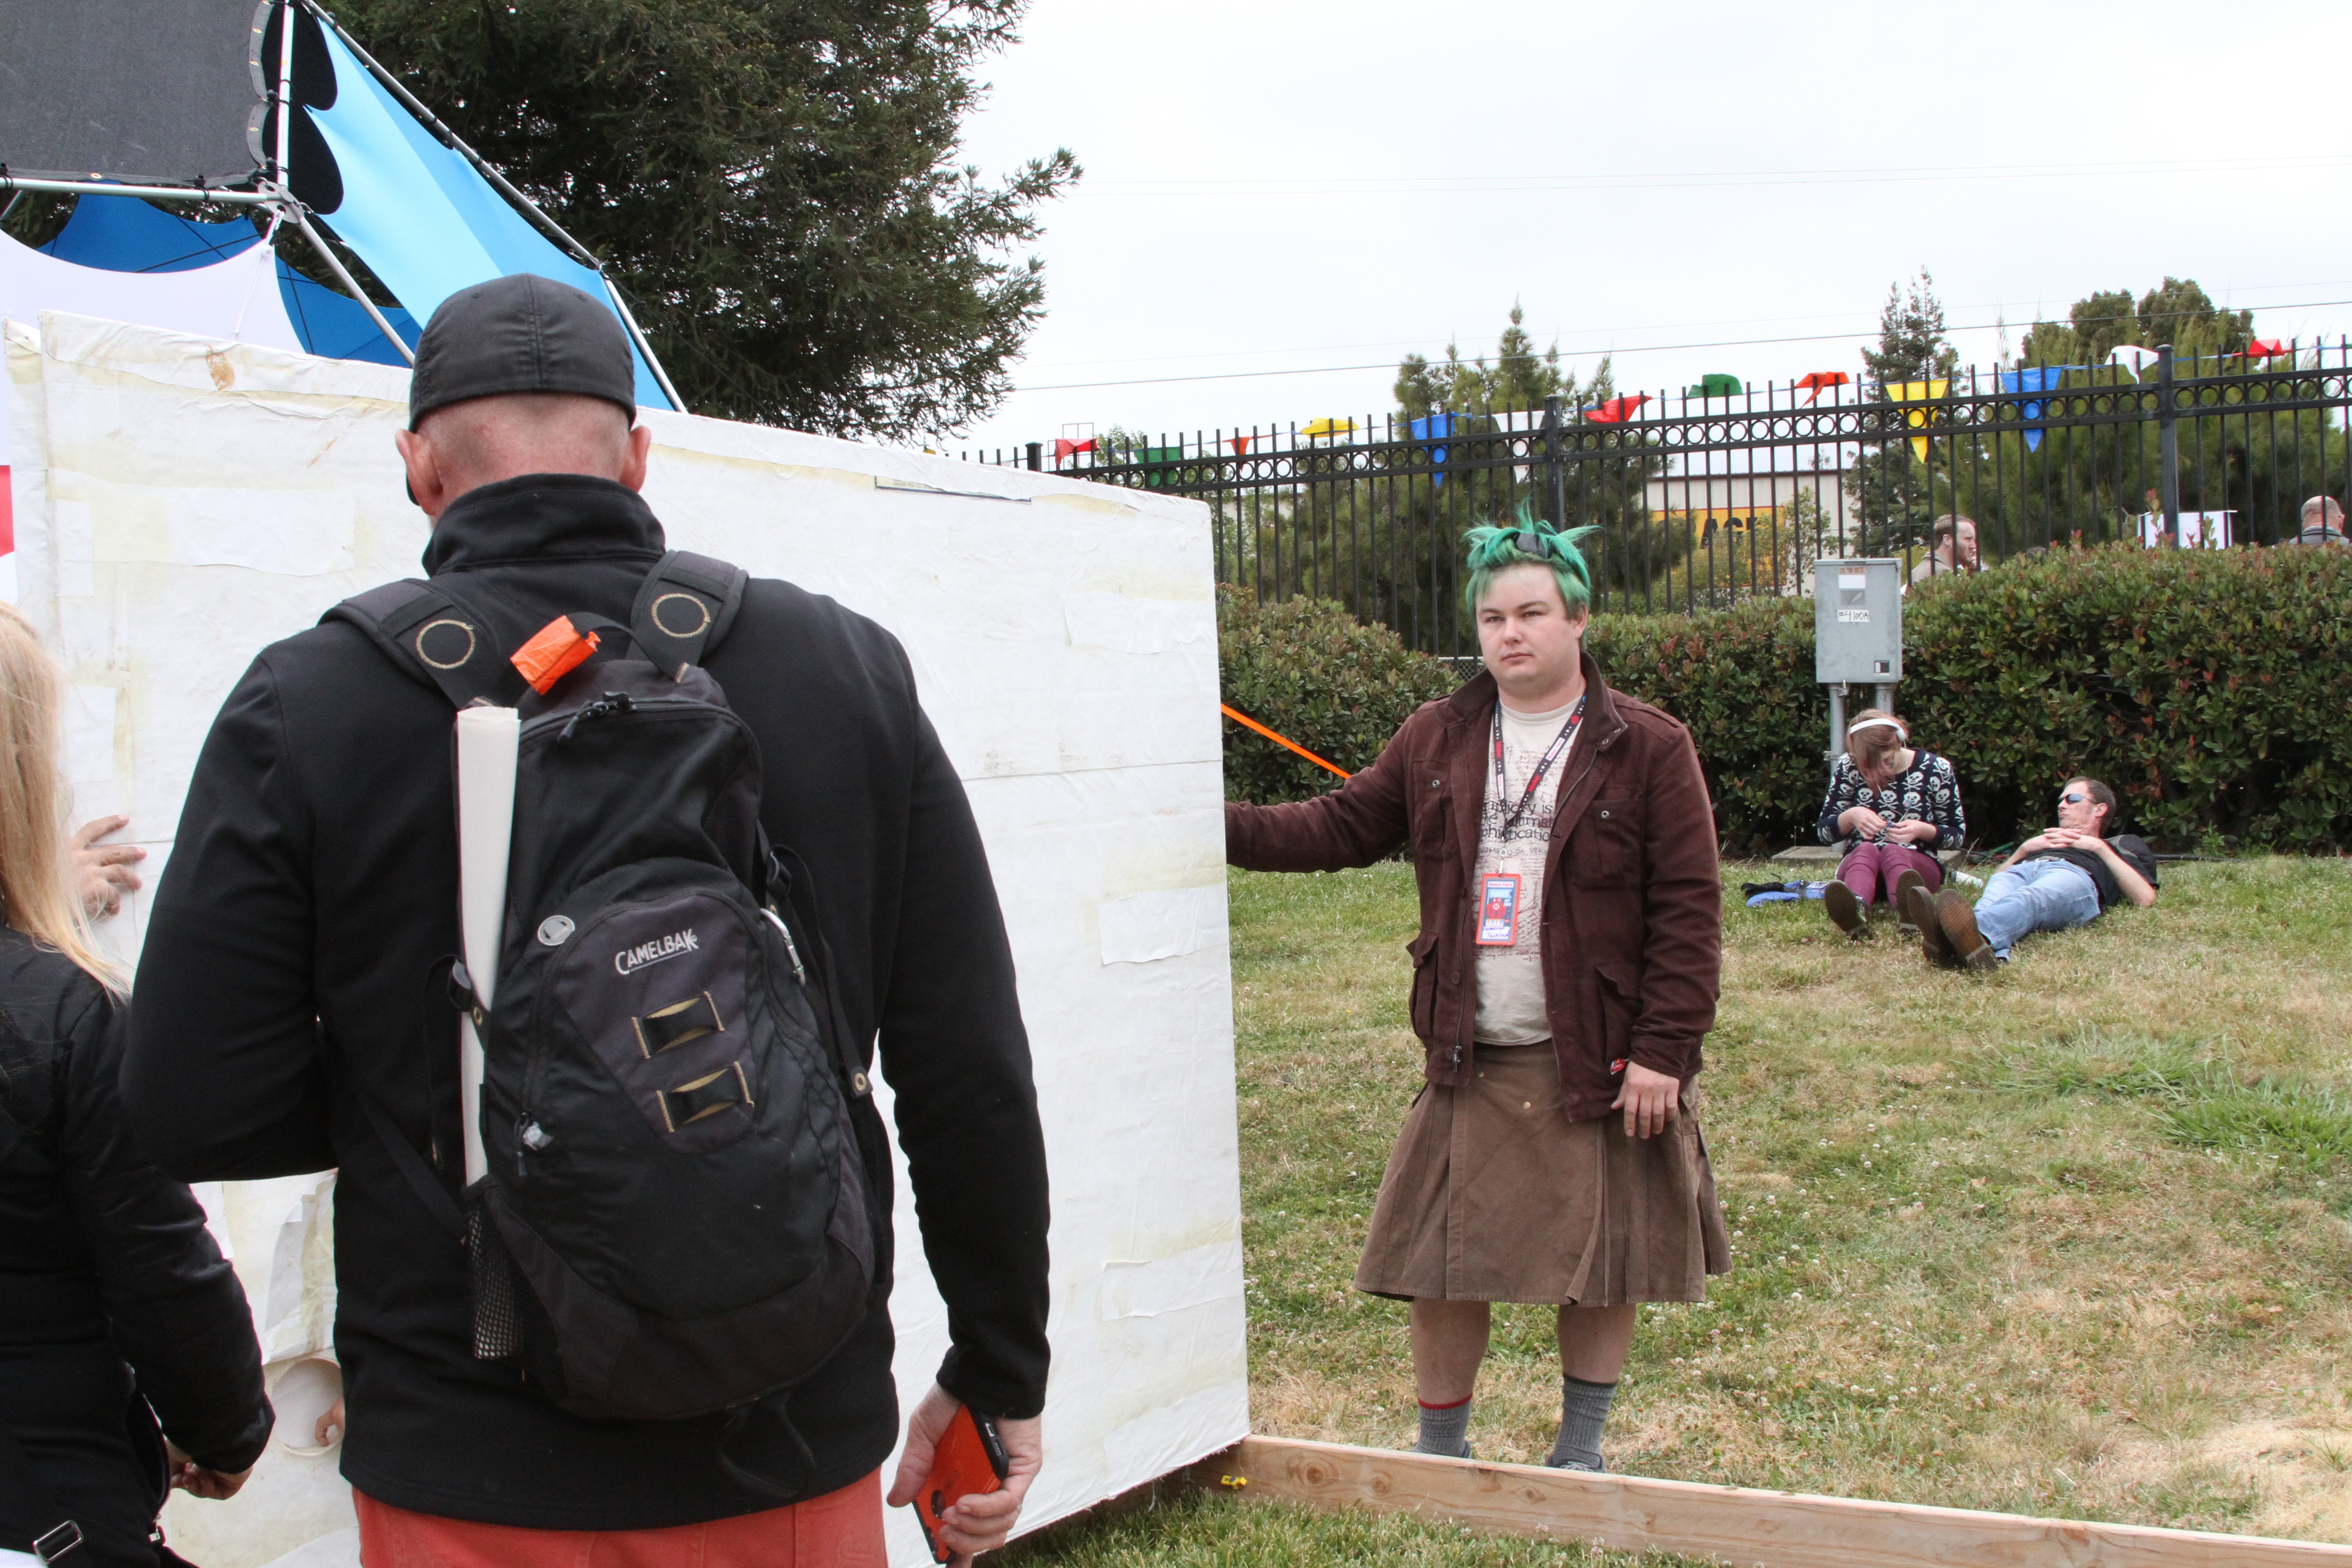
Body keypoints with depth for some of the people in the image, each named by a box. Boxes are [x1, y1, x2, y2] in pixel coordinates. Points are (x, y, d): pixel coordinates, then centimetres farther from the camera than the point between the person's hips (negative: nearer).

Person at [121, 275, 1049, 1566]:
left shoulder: (308, 706, -9)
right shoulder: (846, 667, -3)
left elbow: (195, 1108, -9)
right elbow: (974, 1081, -2)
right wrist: (999, 1376, 9)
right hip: (798, 1458, 2)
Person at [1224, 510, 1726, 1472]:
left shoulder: (1648, 749, -4)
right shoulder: (1435, 741, 8)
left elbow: (1688, 911, -6)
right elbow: (1343, 827, 10)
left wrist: (1662, 1052, -12)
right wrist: (1224, 828, -4)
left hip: (1598, 1061, -2)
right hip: (1469, 1065, 3)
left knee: (1600, 1263, 9)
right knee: (1443, 1264, 6)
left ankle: (1581, 1449, 28)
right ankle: (1440, 1451, 24)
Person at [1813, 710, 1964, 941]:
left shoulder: (1936, 770, 0)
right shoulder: (1848, 768, 1)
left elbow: (1957, 835, 5)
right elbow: (1825, 832, 5)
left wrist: (1921, 830, -16)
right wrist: (1851, 816, -17)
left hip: (1917, 864, 0)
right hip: (1858, 862, 1)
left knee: (1893, 851, -36)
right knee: (1866, 850, -36)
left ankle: (1910, 907, -75)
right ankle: (1856, 909, -74)